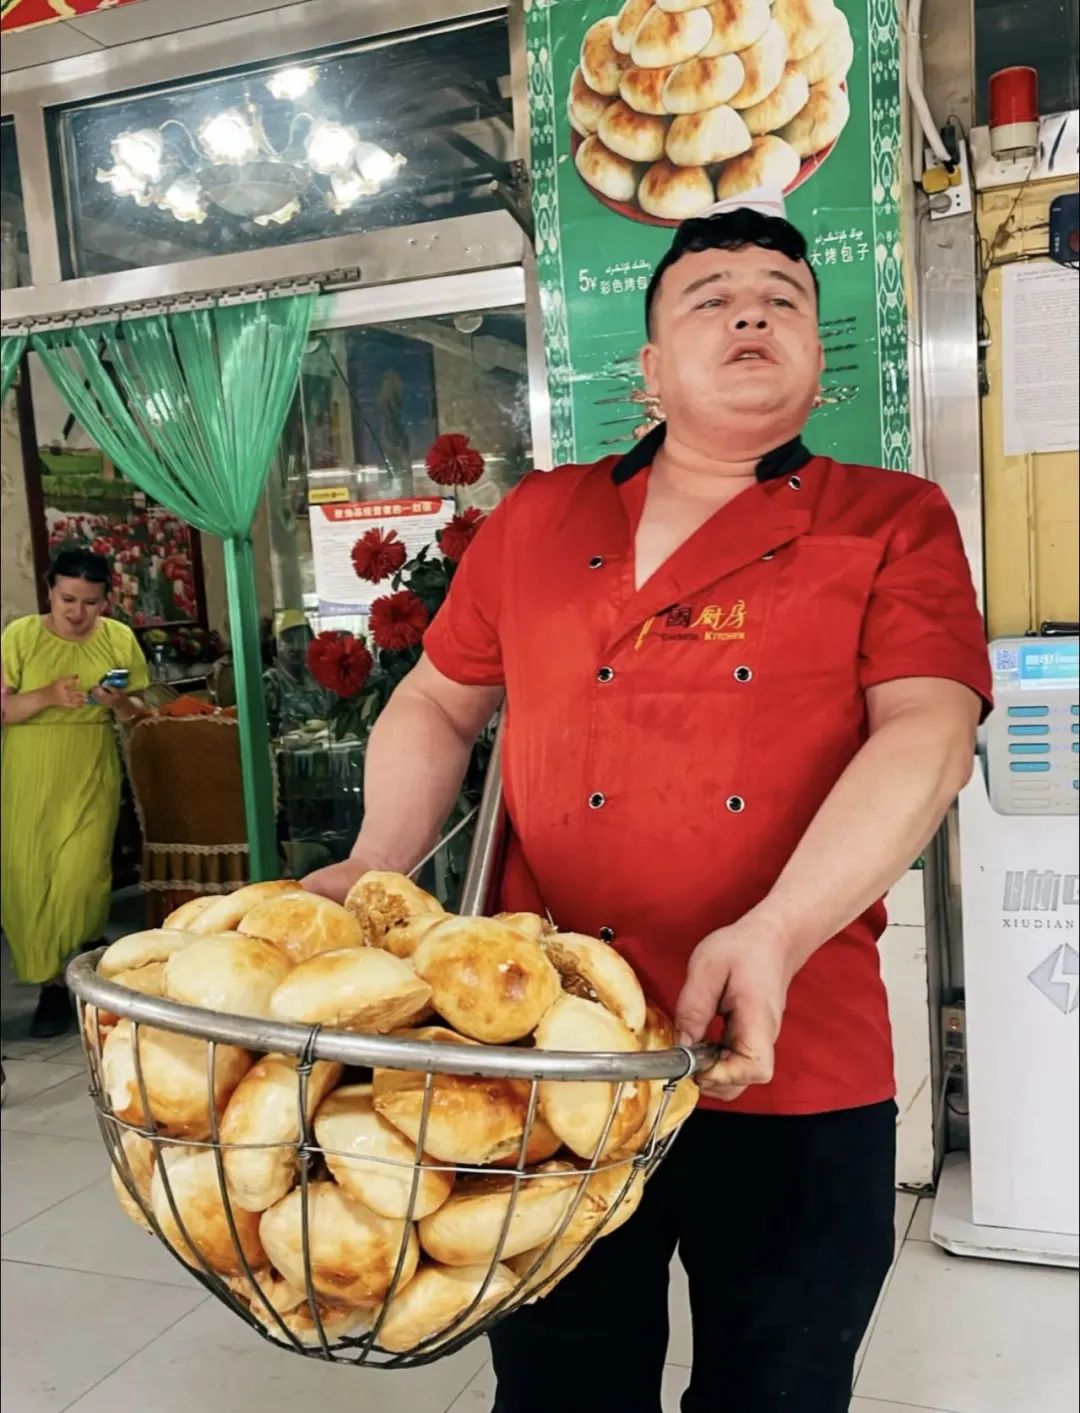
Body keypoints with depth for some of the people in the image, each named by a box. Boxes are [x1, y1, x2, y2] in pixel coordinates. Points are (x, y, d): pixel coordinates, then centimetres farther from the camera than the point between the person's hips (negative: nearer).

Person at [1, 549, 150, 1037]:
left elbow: (139, 715, 7)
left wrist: (119, 702, -15)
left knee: (80, 878, -7)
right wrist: (47, 694, -22)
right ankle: (52, 982, 16)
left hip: (91, 778, 0)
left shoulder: (119, 639, 0)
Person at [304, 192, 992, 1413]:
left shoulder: (895, 523, 2)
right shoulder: (534, 522, 9)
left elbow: (927, 732, -10)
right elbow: (435, 705, 16)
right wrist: (379, 863, -1)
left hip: (796, 1072, -1)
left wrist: (779, 933, -24)